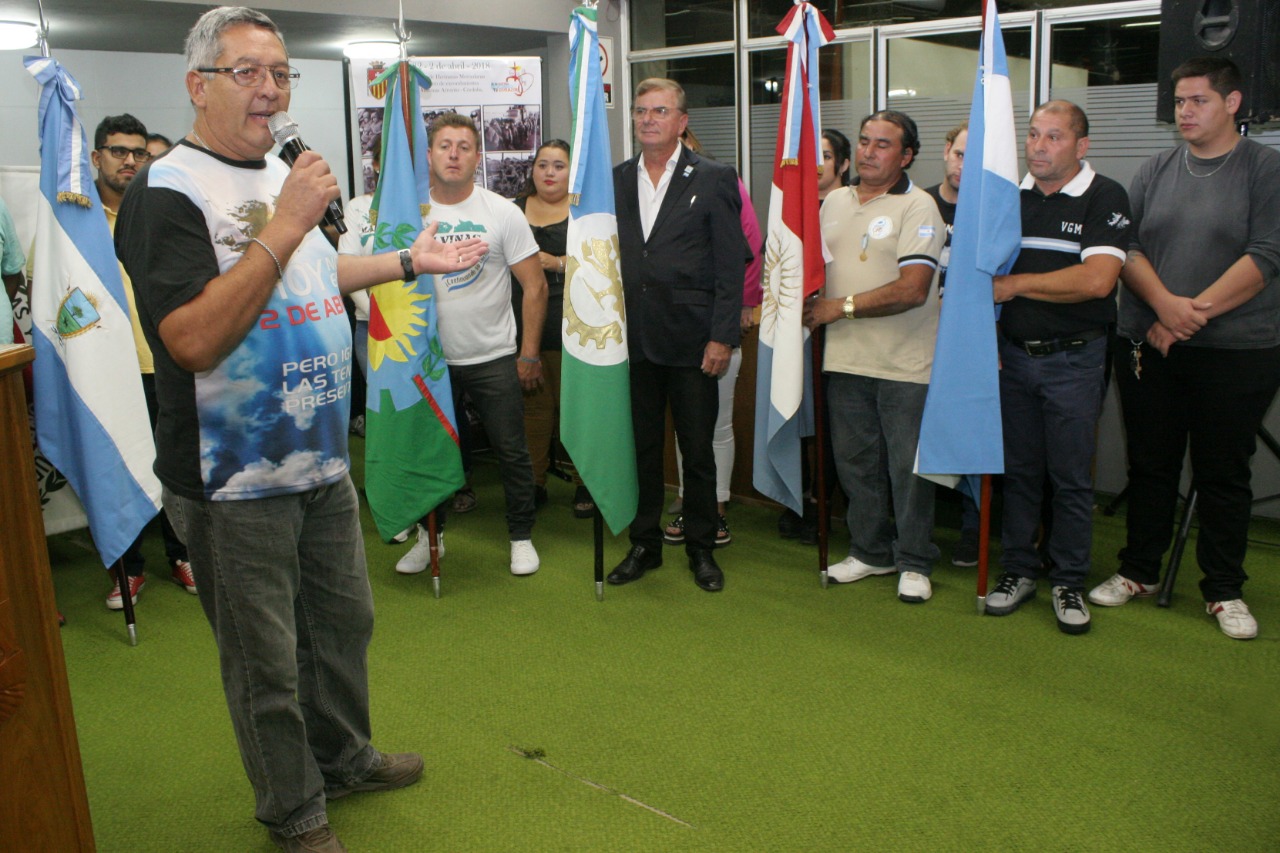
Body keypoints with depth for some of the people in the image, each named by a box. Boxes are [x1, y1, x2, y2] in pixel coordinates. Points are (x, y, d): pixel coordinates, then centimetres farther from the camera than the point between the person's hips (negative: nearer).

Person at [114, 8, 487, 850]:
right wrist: (285, 227, -29)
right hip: (236, 480, -8)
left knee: (344, 620, 22)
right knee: (267, 660, 8)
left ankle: (345, 756, 44)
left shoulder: (282, 171, 10)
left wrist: (408, 262, 23)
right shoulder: (167, 193, -17)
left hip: (323, 460, 8)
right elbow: (192, 339, -28)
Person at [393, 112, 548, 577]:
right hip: (429, 359, 2)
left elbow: (535, 285, -3)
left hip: (494, 358, -2)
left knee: (512, 451, 4)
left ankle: (521, 537, 21)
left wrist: (530, 353, -6)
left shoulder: (503, 213, -4)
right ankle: (429, 535, 30)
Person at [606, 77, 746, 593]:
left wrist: (723, 337, -10)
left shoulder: (714, 179, -1)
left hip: (693, 342, -3)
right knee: (640, 448, 11)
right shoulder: (615, 180, 10)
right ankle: (644, 545, 26)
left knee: (698, 452, 6)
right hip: (633, 340, 3)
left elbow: (731, 266, -4)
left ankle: (701, 550, 22)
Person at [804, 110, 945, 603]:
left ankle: (914, 563, 18)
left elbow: (913, 289, -19)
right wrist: (809, 307, 2)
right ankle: (870, 551, 29)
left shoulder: (917, 207, -9)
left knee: (908, 466, 3)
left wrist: (840, 307, -15)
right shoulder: (834, 202, 12)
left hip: (905, 363, -6)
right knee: (855, 462, 14)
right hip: (845, 359, 6)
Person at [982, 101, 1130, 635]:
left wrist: (1017, 284, -12)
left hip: (1075, 359, -4)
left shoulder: (1104, 199, -6)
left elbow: (1097, 279, -19)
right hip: (1013, 355, 4)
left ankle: (1069, 581, 16)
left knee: (1072, 477, 4)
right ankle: (1019, 570, 22)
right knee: (1018, 471, 10)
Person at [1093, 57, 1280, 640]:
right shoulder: (1155, 172, 11)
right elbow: (1126, 247, 3)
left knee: (1223, 473, 5)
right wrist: (1164, 303, -13)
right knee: (1150, 465, 11)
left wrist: (1196, 311, -16)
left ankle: (1224, 590, 17)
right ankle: (1139, 571, 25)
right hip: (1147, 345, 3)